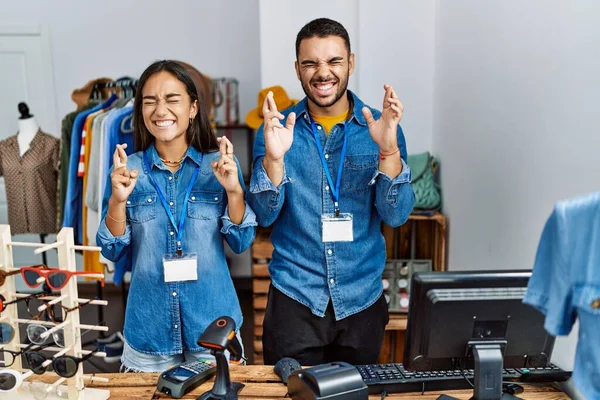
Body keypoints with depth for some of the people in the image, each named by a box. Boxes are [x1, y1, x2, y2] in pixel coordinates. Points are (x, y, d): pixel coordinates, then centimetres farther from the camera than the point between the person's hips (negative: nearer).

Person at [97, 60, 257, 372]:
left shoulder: (220, 164, -4)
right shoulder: (126, 169, -2)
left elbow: (241, 243, -3)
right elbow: (112, 251, -1)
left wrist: (234, 190, -18)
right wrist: (118, 200, -17)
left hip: (212, 324, 0)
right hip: (148, 329, 1)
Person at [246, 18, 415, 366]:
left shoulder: (381, 128, -3)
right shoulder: (277, 129, -3)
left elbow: (396, 215, -10)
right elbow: (264, 216, -9)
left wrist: (388, 150, -25)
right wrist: (274, 157, -26)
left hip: (362, 299, 1)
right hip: (294, 297, -1)